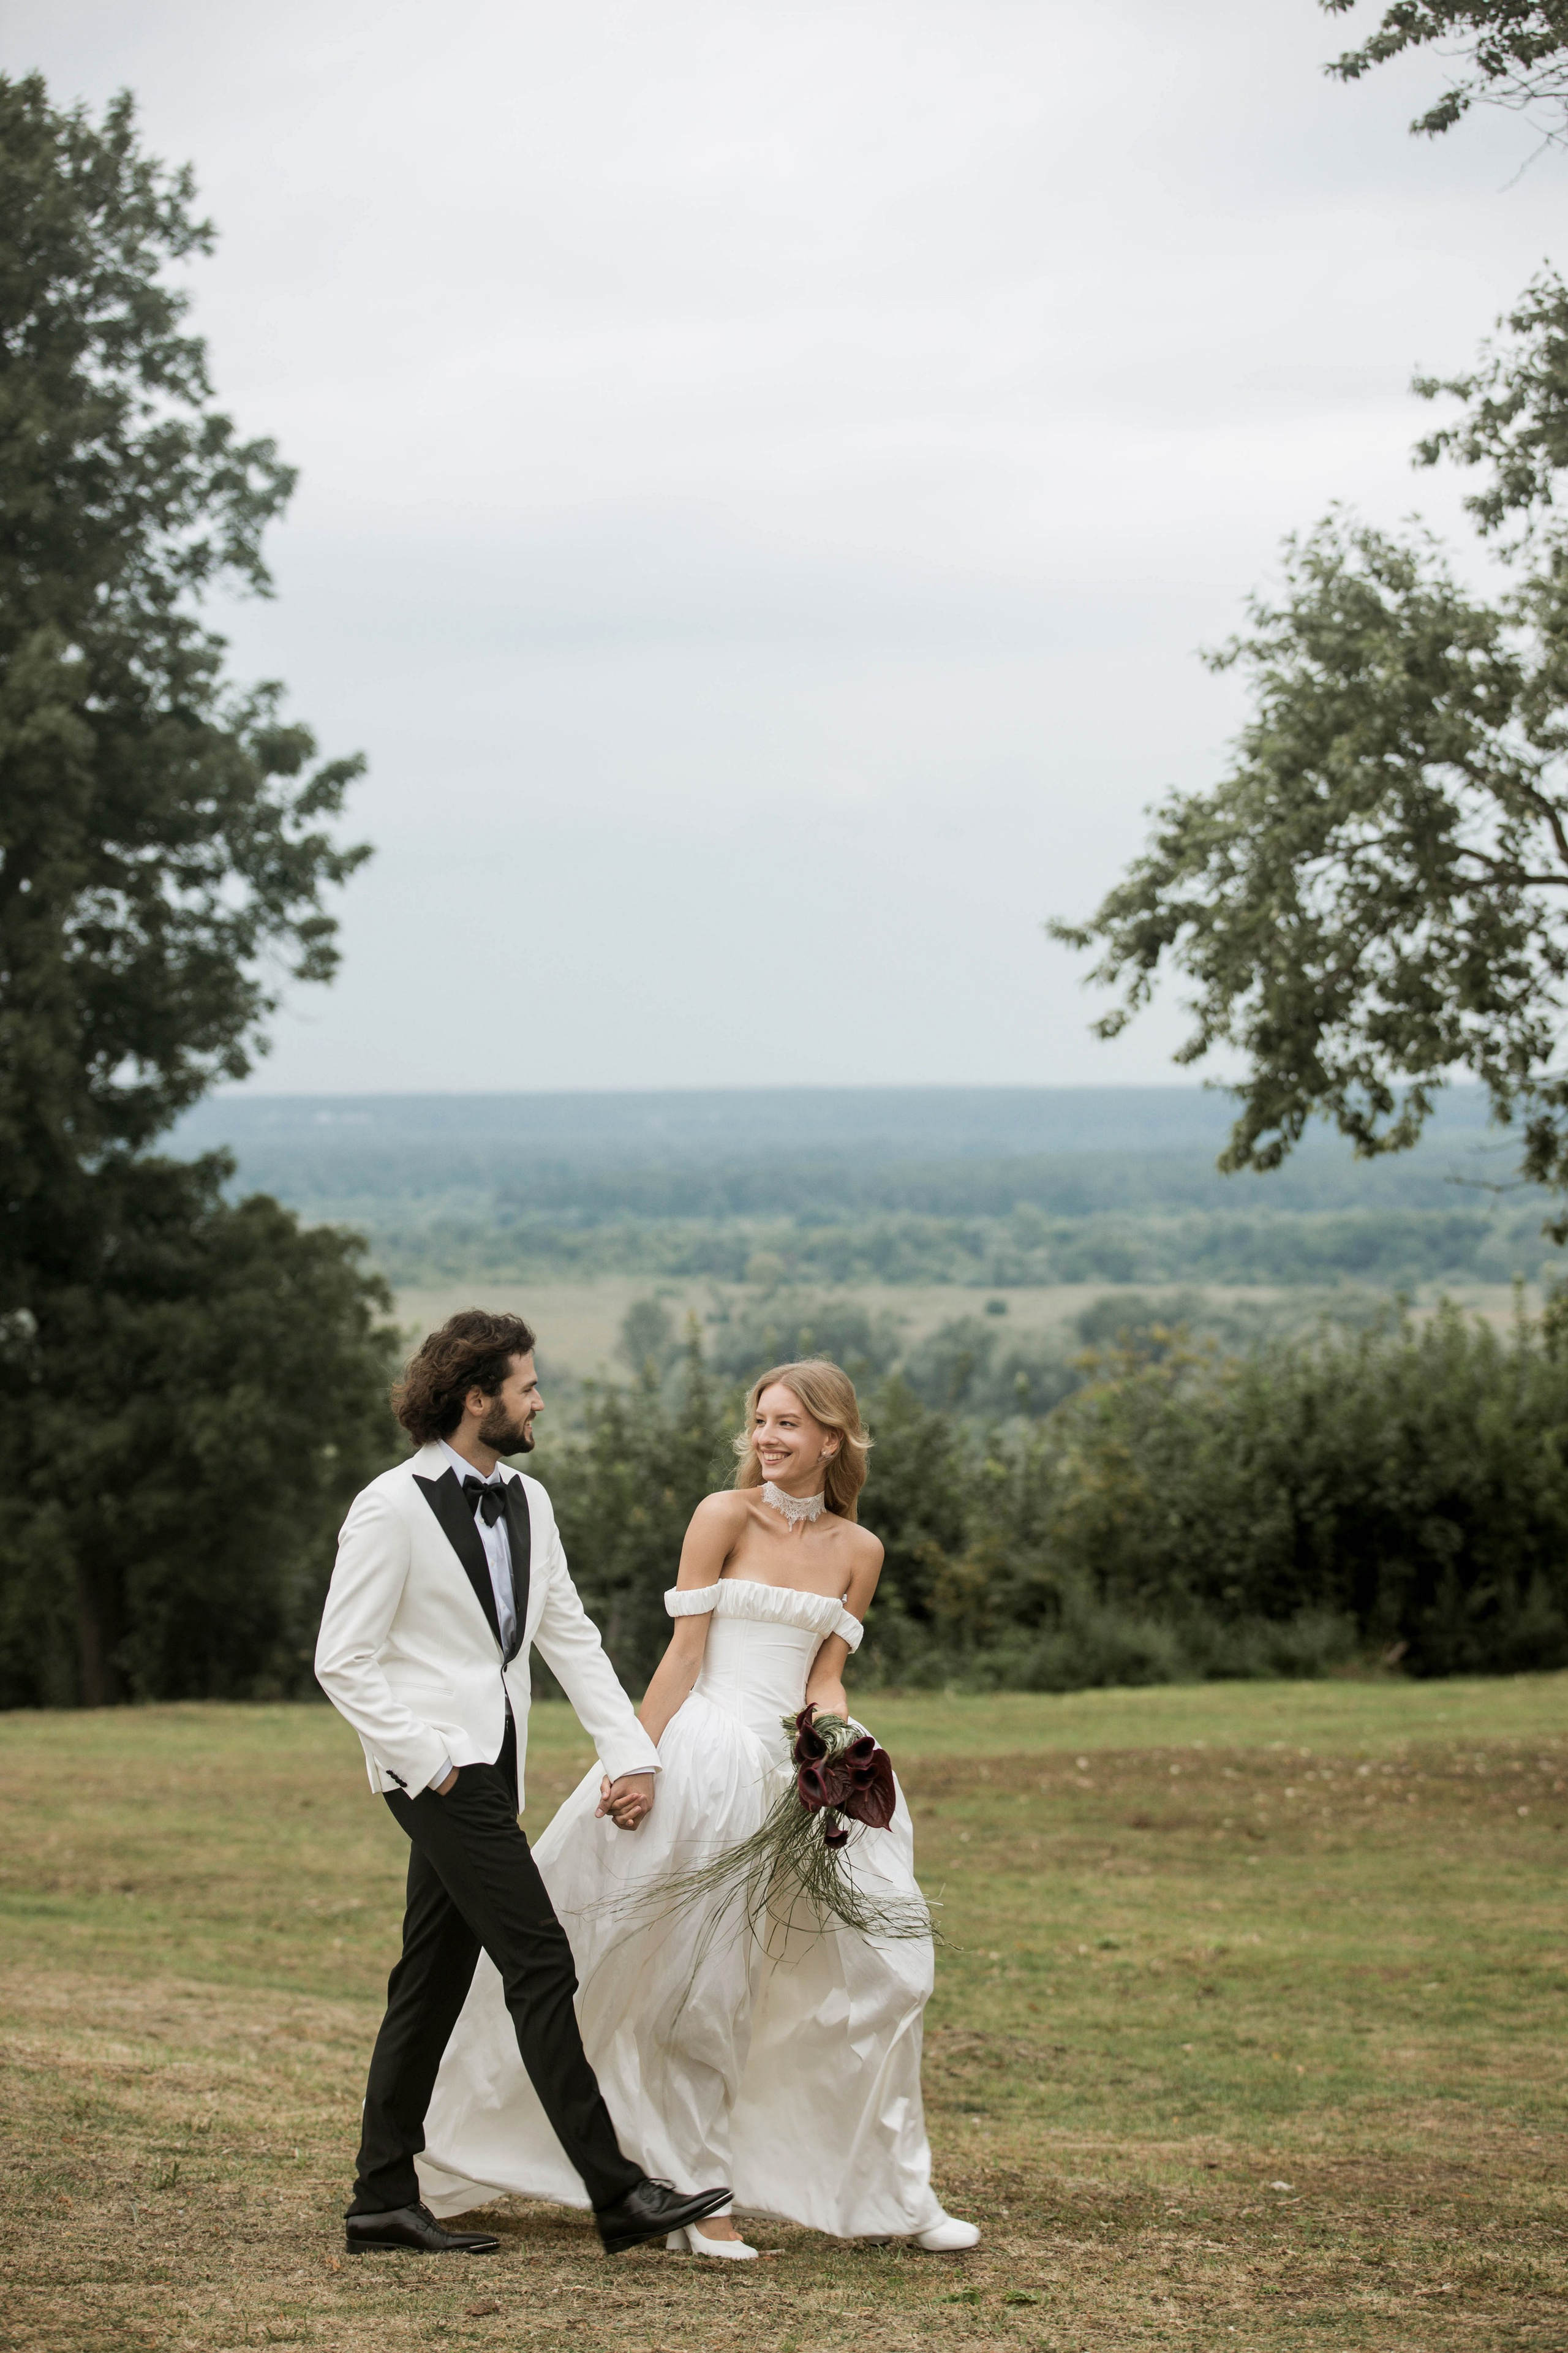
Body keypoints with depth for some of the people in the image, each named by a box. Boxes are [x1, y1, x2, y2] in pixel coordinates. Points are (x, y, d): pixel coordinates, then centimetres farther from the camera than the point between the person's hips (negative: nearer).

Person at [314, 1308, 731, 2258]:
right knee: (541, 1969, -11)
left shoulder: (526, 1502, 12)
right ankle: (617, 2194, -12)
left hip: (489, 1769, 8)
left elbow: (572, 1638, 13)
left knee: (434, 1983, 10)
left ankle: (385, 2198, 16)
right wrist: (430, 1762, -15)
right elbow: (344, 1662, -10)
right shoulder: (393, 1509, -11)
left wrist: (634, 1754, 3)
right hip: (438, 1770, -8)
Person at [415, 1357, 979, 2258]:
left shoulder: (858, 1550, 9)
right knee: (707, 1980, 0)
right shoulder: (726, 1516, -3)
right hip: (706, 1759, -5)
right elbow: (685, 1653, -5)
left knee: (881, 1963, 0)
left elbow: (824, 1681, 8)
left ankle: (895, 2193, 10)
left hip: (796, 1766, 5)